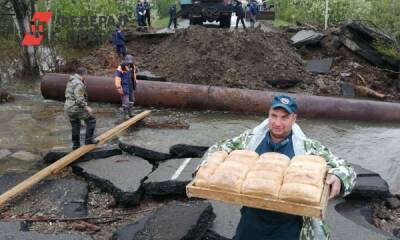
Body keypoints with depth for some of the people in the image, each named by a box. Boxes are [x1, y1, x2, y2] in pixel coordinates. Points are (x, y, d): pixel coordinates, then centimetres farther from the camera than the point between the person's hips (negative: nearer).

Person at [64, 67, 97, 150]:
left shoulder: (70, 82, 14)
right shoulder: (78, 84, -19)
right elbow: (79, 99, -26)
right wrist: (86, 107, -19)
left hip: (69, 108, 10)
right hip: (76, 109, -10)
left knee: (75, 126, 18)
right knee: (91, 120, 3)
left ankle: (76, 145, 23)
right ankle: (88, 139, 4)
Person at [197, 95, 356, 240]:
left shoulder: (308, 148, -9)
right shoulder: (250, 139, -3)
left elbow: (343, 169, -6)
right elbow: (217, 150, 8)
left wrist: (337, 179, -29)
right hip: (252, 222, 2)